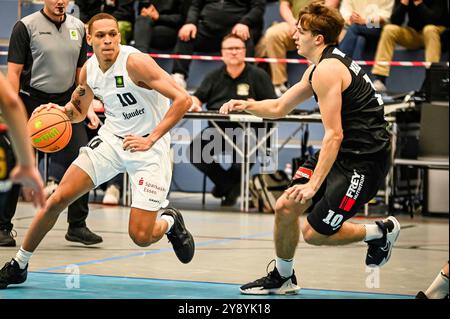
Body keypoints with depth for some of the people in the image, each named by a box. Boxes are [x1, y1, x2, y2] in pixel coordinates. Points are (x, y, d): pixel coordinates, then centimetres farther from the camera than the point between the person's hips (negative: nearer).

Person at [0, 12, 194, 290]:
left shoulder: (135, 62, -21)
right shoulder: (89, 70, 0)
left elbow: (183, 99, -25)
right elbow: (79, 111, 18)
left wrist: (151, 139, -24)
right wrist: (59, 111, -5)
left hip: (148, 148, -5)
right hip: (111, 139, 5)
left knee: (141, 236, -11)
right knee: (58, 199, -7)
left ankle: (170, 222, 27)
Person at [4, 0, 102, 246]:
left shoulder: (77, 27, 10)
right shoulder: (26, 26, -5)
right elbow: (13, 72, -7)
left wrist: (88, 107, 8)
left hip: (67, 103, 4)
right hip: (32, 103, -4)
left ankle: (77, 226, 5)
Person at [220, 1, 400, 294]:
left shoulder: (327, 70, -19)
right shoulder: (318, 68, 14)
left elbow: (334, 135, -24)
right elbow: (279, 108, 23)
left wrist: (314, 184, -24)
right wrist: (247, 105, 4)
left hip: (365, 159, -10)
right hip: (343, 151, 10)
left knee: (314, 232, -8)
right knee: (286, 207, 5)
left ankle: (382, 231, 14)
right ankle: (282, 278, 23)